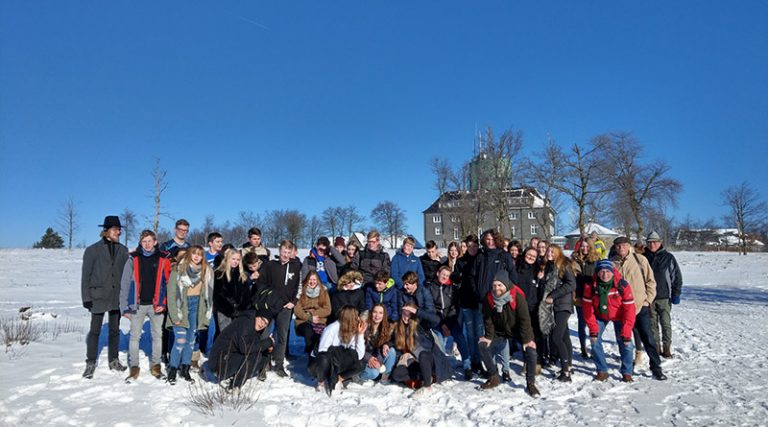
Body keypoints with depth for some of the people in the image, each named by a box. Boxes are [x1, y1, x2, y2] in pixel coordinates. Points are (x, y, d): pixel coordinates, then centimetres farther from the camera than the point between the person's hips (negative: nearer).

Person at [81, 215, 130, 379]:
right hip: (98, 297, -3)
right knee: (95, 331, 4)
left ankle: (113, 360, 26)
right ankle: (90, 363, 17)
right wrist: (86, 297, -8)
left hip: (117, 297, 3)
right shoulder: (93, 250, -4)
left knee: (115, 329, 13)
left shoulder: (123, 250, 5)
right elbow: (86, 276, -4)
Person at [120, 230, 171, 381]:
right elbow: (125, 284, 1)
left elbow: (168, 282, 2)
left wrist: (163, 303, -6)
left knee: (157, 335, 9)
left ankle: (156, 365, 22)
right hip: (138, 304, 0)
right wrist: (125, 307, -3)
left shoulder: (163, 259, 0)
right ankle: (134, 367, 19)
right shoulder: (133, 259, 0)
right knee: (135, 335, 6)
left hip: (156, 304, 0)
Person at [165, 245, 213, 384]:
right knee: (180, 340, -11)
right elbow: (171, 294, -9)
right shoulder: (178, 270, -7)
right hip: (181, 307, -4)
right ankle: (172, 371, 4)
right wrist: (175, 315, -13)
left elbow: (208, 293, 6)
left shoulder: (206, 272, 5)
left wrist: (207, 312, 0)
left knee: (191, 340, 9)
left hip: (197, 308, 4)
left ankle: (185, 369, 21)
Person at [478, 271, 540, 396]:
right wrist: (489, 336, -9)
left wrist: (527, 339, -25)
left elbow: (524, 319, -24)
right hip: (499, 330, 3)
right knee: (483, 346, -11)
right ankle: (494, 377, 7)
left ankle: (530, 383, -6)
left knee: (531, 349, -23)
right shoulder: (489, 298, -16)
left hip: (517, 330, -3)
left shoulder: (517, 296, -27)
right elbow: (488, 319, -6)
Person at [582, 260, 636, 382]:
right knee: (595, 341, -8)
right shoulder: (590, 285, -24)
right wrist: (593, 328, -17)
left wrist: (626, 331, -24)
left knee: (625, 343, -9)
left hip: (619, 316, -1)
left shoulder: (623, 285, -28)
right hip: (600, 316, 1)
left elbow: (629, 309, -23)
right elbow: (587, 307, -16)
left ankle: (627, 373, 10)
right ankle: (602, 371, 8)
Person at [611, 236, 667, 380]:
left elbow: (650, 281, 2)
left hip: (641, 306, -2)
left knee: (647, 337, 0)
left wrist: (648, 299, -4)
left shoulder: (640, 259, -3)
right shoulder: (612, 263, 1)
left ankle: (656, 368, 11)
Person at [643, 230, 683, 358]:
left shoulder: (668, 257, -1)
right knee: (652, 324, 8)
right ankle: (655, 347, 18)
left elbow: (677, 276, 2)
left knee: (666, 323, -1)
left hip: (664, 297, -2)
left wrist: (676, 293, -2)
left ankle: (667, 347, 11)